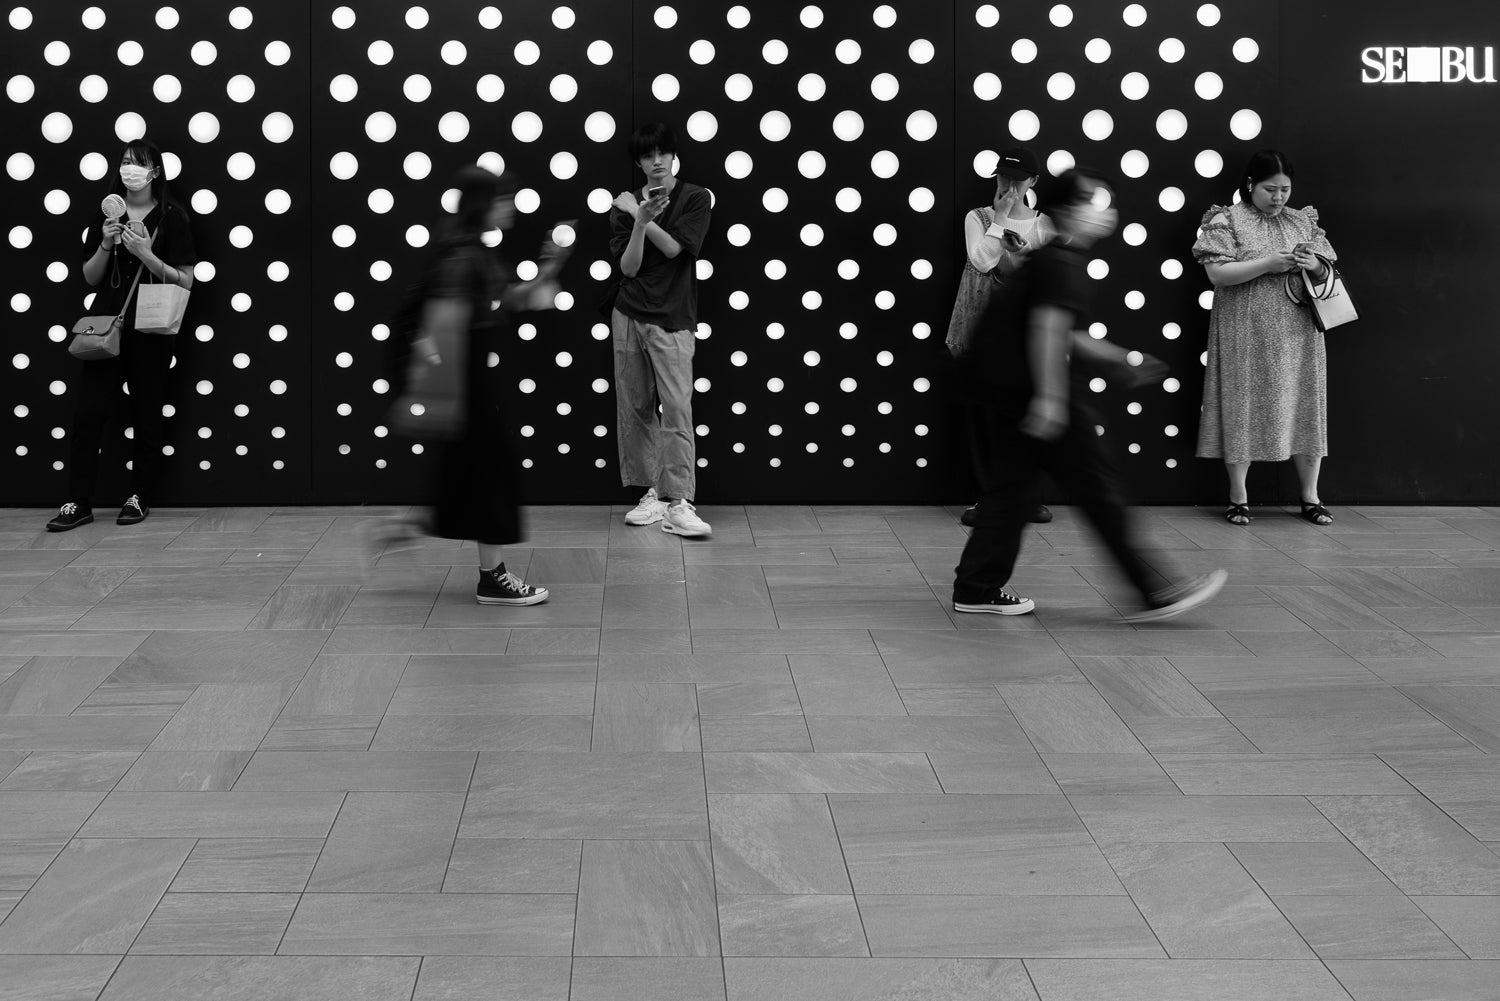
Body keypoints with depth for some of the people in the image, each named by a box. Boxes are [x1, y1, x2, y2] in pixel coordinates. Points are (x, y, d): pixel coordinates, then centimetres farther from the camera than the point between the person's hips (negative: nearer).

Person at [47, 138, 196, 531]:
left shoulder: (172, 217, -2)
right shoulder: (106, 213, 9)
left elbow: (186, 281, -5)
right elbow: (90, 278, 10)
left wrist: (146, 254, -17)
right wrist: (106, 245, -7)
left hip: (150, 332, -3)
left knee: (147, 415, 3)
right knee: (88, 413, -2)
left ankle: (140, 497, 16)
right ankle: (79, 502, 3)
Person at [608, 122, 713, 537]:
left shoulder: (695, 199, 2)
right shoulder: (624, 206, 7)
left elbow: (674, 247, -11)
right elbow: (628, 267, -3)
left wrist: (640, 214, -10)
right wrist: (640, 219, -17)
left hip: (672, 320, -3)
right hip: (628, 316, 4)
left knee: (677, 410, -11)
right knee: (634, 409, 5)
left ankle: (679, 504, -13)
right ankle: (654, 493, 14)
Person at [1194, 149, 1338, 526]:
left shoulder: (1303, 222, 12)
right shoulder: (1227, 221, -1)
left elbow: (1326, 275, 14)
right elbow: (1217, 272, -11)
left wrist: (1315, 267, -9)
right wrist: (1267, 263, -18)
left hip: (1298, 335, 4)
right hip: (1246, 335, -4)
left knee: (1304, 408, 3)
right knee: (1242, 409, -1)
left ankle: (1310, 497, 11)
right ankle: (1238, 498, 8)